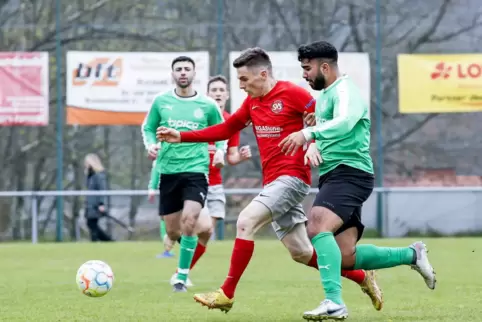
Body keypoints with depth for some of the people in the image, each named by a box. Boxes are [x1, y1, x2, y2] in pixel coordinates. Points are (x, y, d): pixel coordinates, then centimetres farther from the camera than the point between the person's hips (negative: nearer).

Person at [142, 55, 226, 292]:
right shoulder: (161, 102, 3)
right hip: (168, 172, 2)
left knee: (188, 222, -21)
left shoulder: (207, 105, 1)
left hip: (196, 170, -2)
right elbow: (148, 127, 14)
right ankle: (203, 226, 41)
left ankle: (182, 277, -7)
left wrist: (221, 150, -5)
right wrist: (150, 145, -6)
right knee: (173, 233, 5)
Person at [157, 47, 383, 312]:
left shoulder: (292, 93, -10)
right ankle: (362, 277, 23)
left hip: (291, 178, -8)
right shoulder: (252, 102, 13)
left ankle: (226, 294, -15)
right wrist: (181, 137, 13)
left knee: (245, 222, -20)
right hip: (273, 181, 8)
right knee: (302, 254, 9)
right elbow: (226, 129, 19)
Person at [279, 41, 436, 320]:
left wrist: (307, 133, -45)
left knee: (317, 227, -31)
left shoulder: (345, 90, -11)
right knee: (346, 258, 4)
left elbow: (345, 122, -33)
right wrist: (311, 143, 16)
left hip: (349, 173, -10)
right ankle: (412, 255, 21)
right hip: (334, 178, 10)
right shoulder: (325, 95, 20)